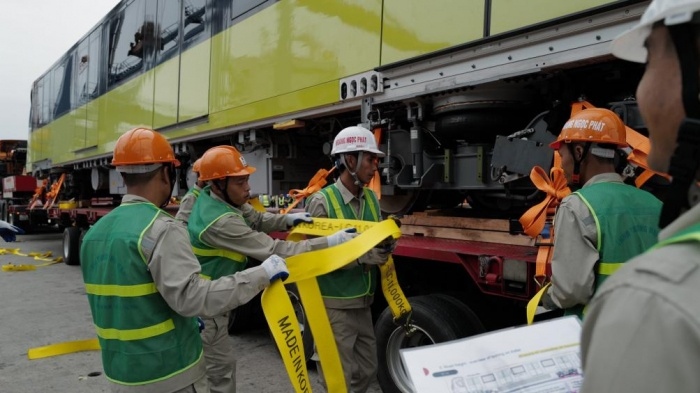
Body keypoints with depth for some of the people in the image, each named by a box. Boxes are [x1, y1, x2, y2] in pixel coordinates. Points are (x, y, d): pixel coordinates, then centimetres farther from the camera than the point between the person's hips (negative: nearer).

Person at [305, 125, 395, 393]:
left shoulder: (372, 199, 5)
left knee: (366, 371, 18)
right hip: (334, 305, -7)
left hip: (363, 303, 7)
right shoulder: (322, 201, -16)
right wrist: (362, 256, -25)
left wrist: (387, 244, -11)